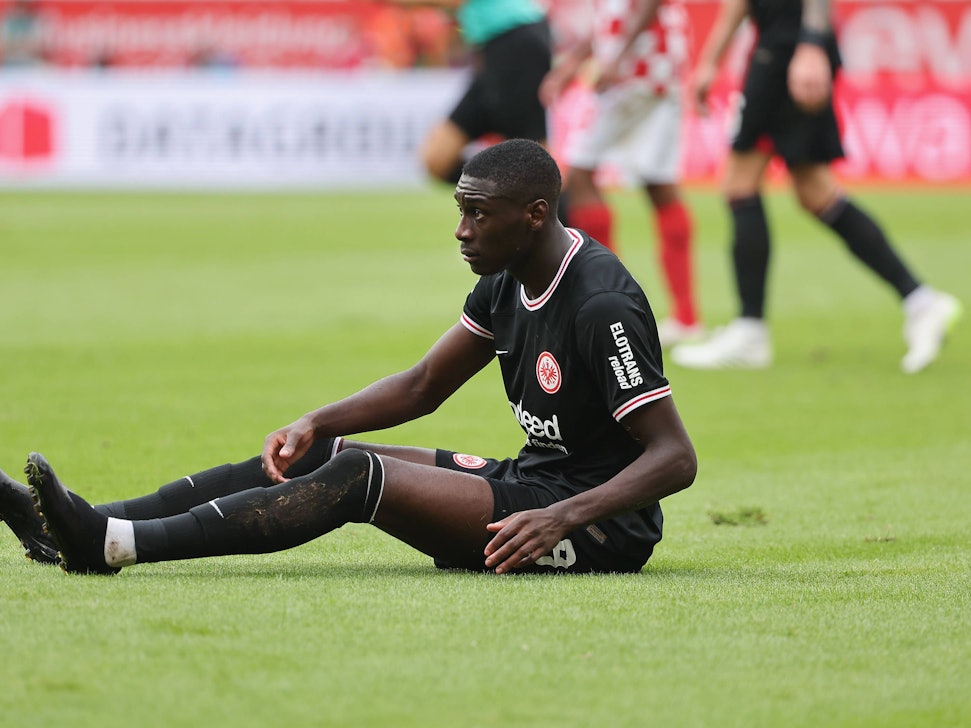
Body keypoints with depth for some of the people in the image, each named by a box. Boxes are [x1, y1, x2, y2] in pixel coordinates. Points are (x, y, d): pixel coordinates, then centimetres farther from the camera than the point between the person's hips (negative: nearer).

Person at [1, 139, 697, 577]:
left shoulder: (603, 306, -20)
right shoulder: (506, 282, 9)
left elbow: (676, 456, -24)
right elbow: (422, 386, 17)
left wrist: (561, 517, -35)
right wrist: (314, 424, 1)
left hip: (600, 525, -9)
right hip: (531, 483, 9)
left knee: (360, 476, -24)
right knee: (309, 456, -1)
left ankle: (114, 544, -31)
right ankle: (83, 528, -9)